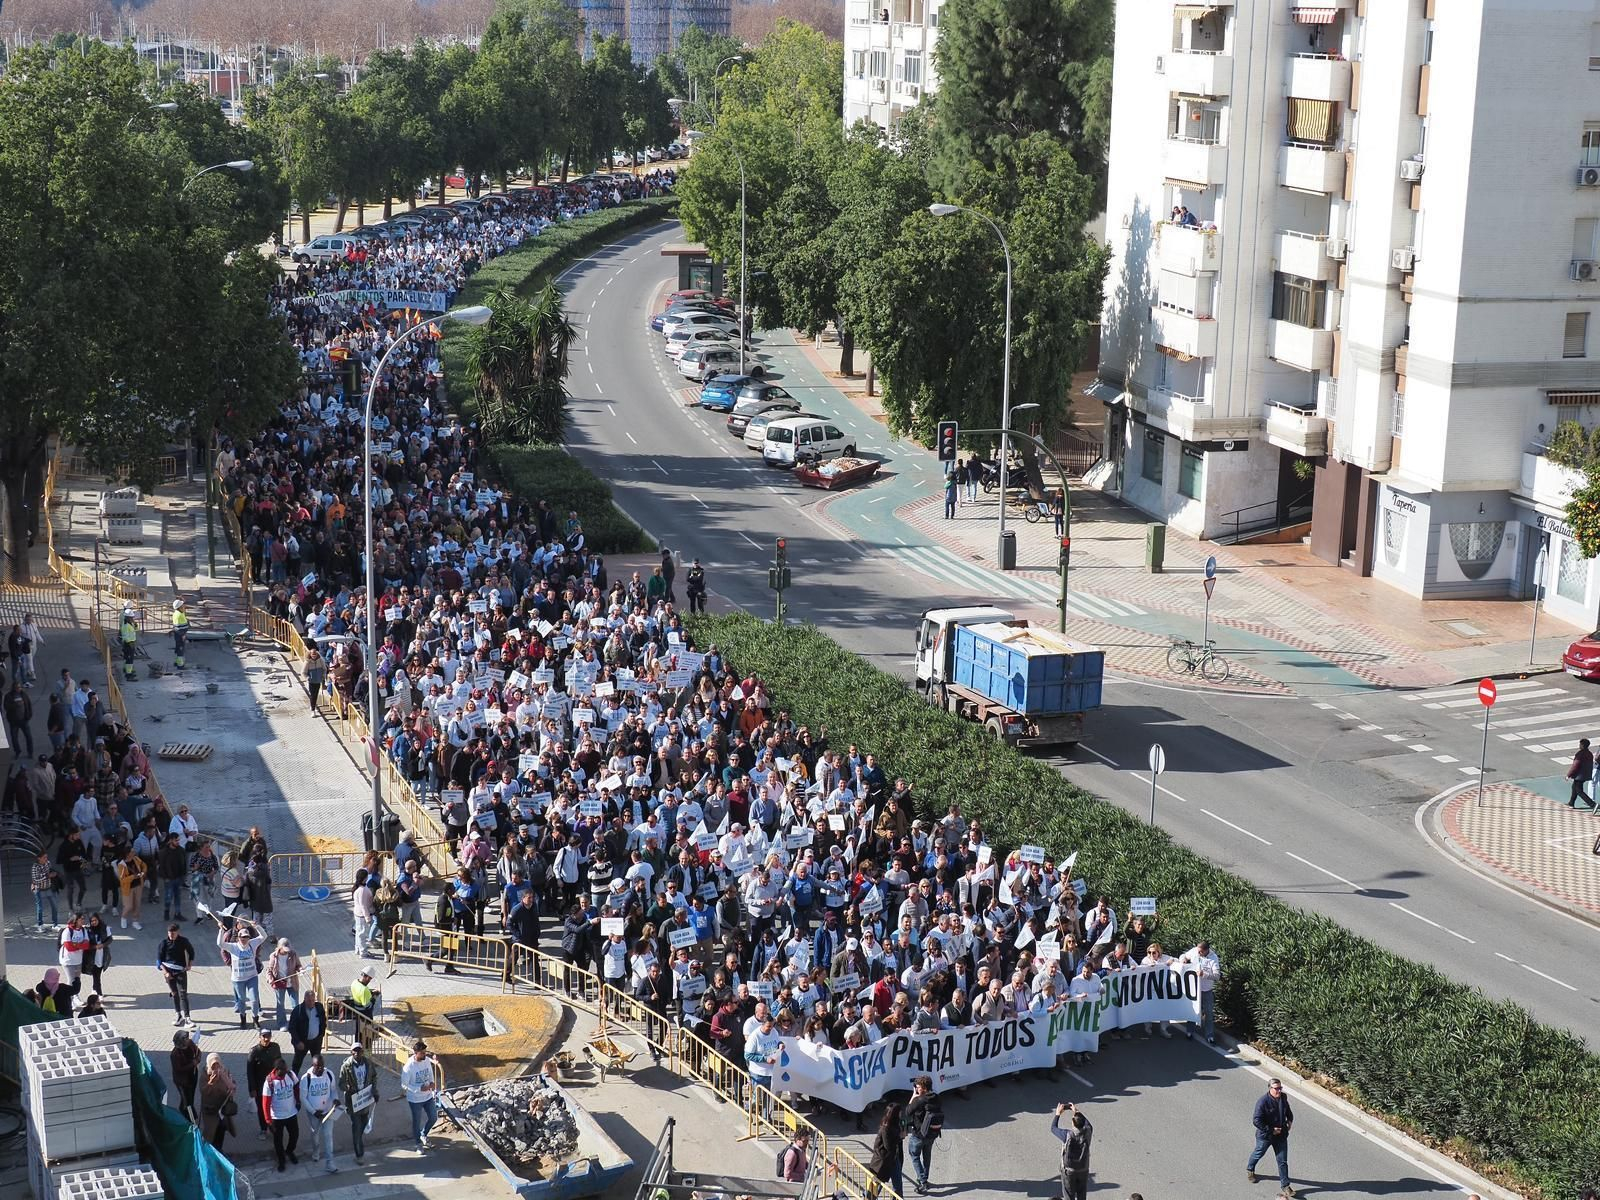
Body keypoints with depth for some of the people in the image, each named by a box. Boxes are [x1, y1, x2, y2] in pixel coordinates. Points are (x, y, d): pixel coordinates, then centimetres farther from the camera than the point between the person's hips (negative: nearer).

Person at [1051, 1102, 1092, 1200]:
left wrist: (1058, 1114, 4)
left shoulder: (1067, 1135, -26)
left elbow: (1053, 1128, -7)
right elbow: (1088, 1124, 9)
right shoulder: (1087, 1133, -17)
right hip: (1083, 1170, 3)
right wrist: (1077, 1112, 15)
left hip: (1069, 1170, -3)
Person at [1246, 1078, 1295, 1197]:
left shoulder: (1283, 1098, -5)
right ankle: (1249, 1170, 50)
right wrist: (1271, 1130, -23)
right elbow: (1256, 1121, -26)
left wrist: (1290, 1120, 1)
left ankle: (1284, 1186, 11)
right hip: (1265, 1135, -4)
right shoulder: (1263, 1102, -26)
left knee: (1283, 1161, 3)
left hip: (1281, 1135, 4)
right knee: (1258, 1153, 22)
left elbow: (1288, 1110, 18)